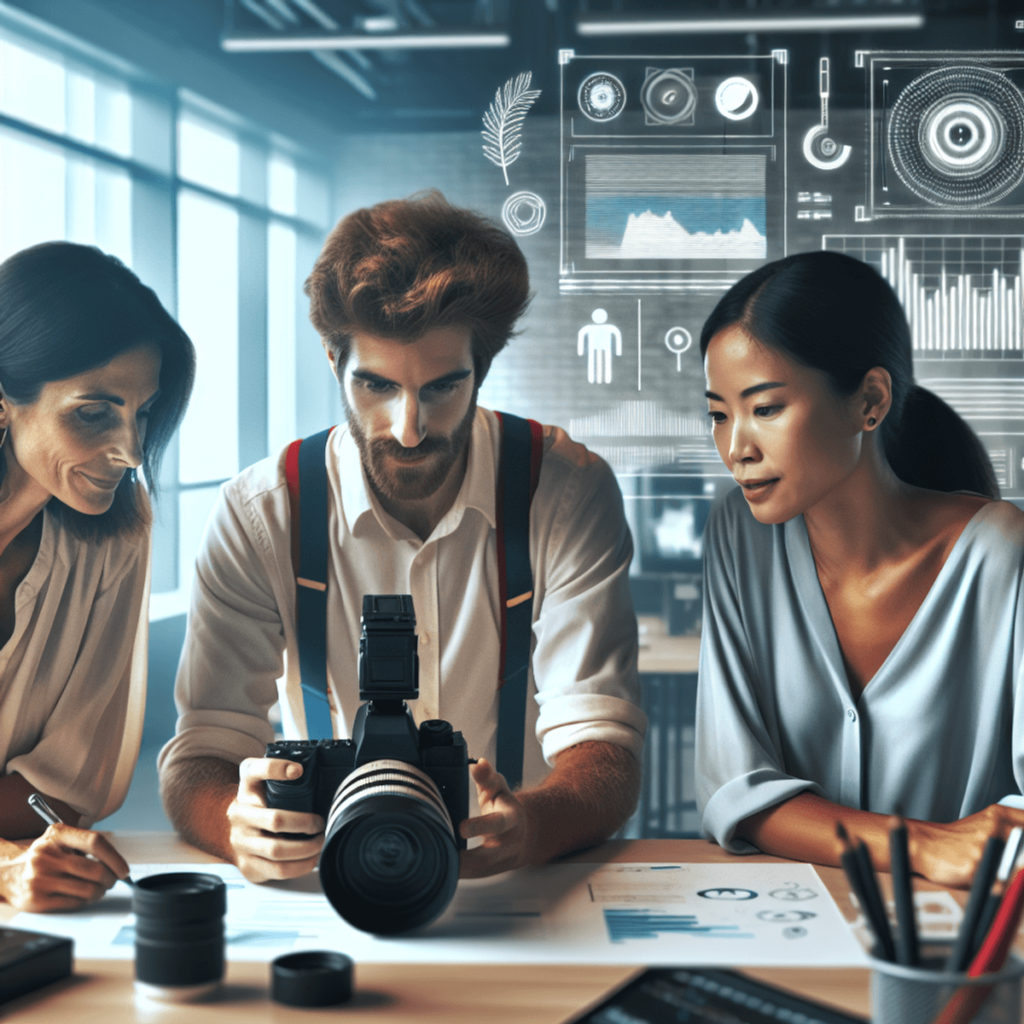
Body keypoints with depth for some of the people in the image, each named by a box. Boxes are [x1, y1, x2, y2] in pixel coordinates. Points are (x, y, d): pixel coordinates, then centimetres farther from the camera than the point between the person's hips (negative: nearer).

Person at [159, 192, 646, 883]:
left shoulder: (568, 494, -9)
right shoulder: (260, 514, -7)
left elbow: (603, 752, -14)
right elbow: (199, 763, -10)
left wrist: (528, 825, -36)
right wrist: (239, 824, -33)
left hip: (533, 885, 0)